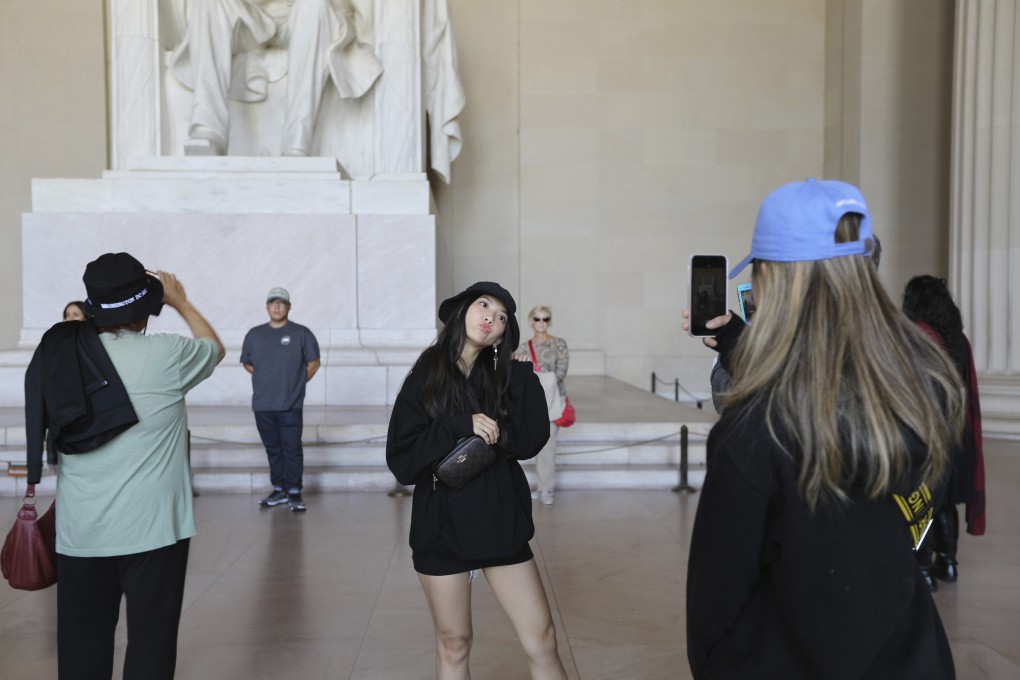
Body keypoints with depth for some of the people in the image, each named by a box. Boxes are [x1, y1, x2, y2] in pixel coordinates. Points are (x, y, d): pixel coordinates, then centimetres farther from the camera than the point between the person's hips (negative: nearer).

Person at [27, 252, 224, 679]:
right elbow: (215, 348, 11)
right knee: (150, 644, 6)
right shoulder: (164, 355, -13)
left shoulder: (61, 356, 0)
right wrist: (180, 301, 20)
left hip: (79, 532, 5)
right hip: (151, 529, -4)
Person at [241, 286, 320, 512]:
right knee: (273, 449, 11)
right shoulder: (254, 334, 9)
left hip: (291, 405, -3)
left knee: (292, 448, -3)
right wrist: (267, 380, 11)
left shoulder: (301, 333, -1)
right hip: (262, 405, 4)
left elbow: (313, 363, 4)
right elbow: (247, 364, 19)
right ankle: (279, 490, 21)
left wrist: (296, 383, 5)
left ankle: (295, 492, 3)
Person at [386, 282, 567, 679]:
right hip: (442, 528, -2)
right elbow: (401, 461, -13)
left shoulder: (504, 375, 3)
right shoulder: (425, 377, -5)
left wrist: (524, 374, -11)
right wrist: (461, 426, -22)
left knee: (542, 640, 4)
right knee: (453, 646, 11)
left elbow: (530, 441, -9)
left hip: (501, 524, 2)